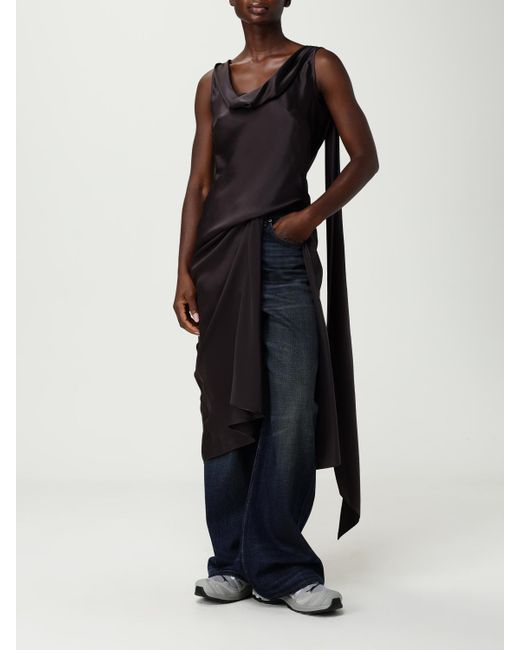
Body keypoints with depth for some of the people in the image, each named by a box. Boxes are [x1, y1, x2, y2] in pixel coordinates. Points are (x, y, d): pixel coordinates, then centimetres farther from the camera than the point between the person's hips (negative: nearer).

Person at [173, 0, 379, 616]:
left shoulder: (318, 67, 5)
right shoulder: (213, 84, 14)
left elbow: (364, 158, 2)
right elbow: (199, 183, 10)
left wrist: (313, 214, -13)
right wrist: (185, 272, 2)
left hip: (284, 254, -3)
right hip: (221, 256, 3)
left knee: (291, 411, -7)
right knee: (227, 407, 4)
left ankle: (276, 564, 3)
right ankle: (234, 561, 12)